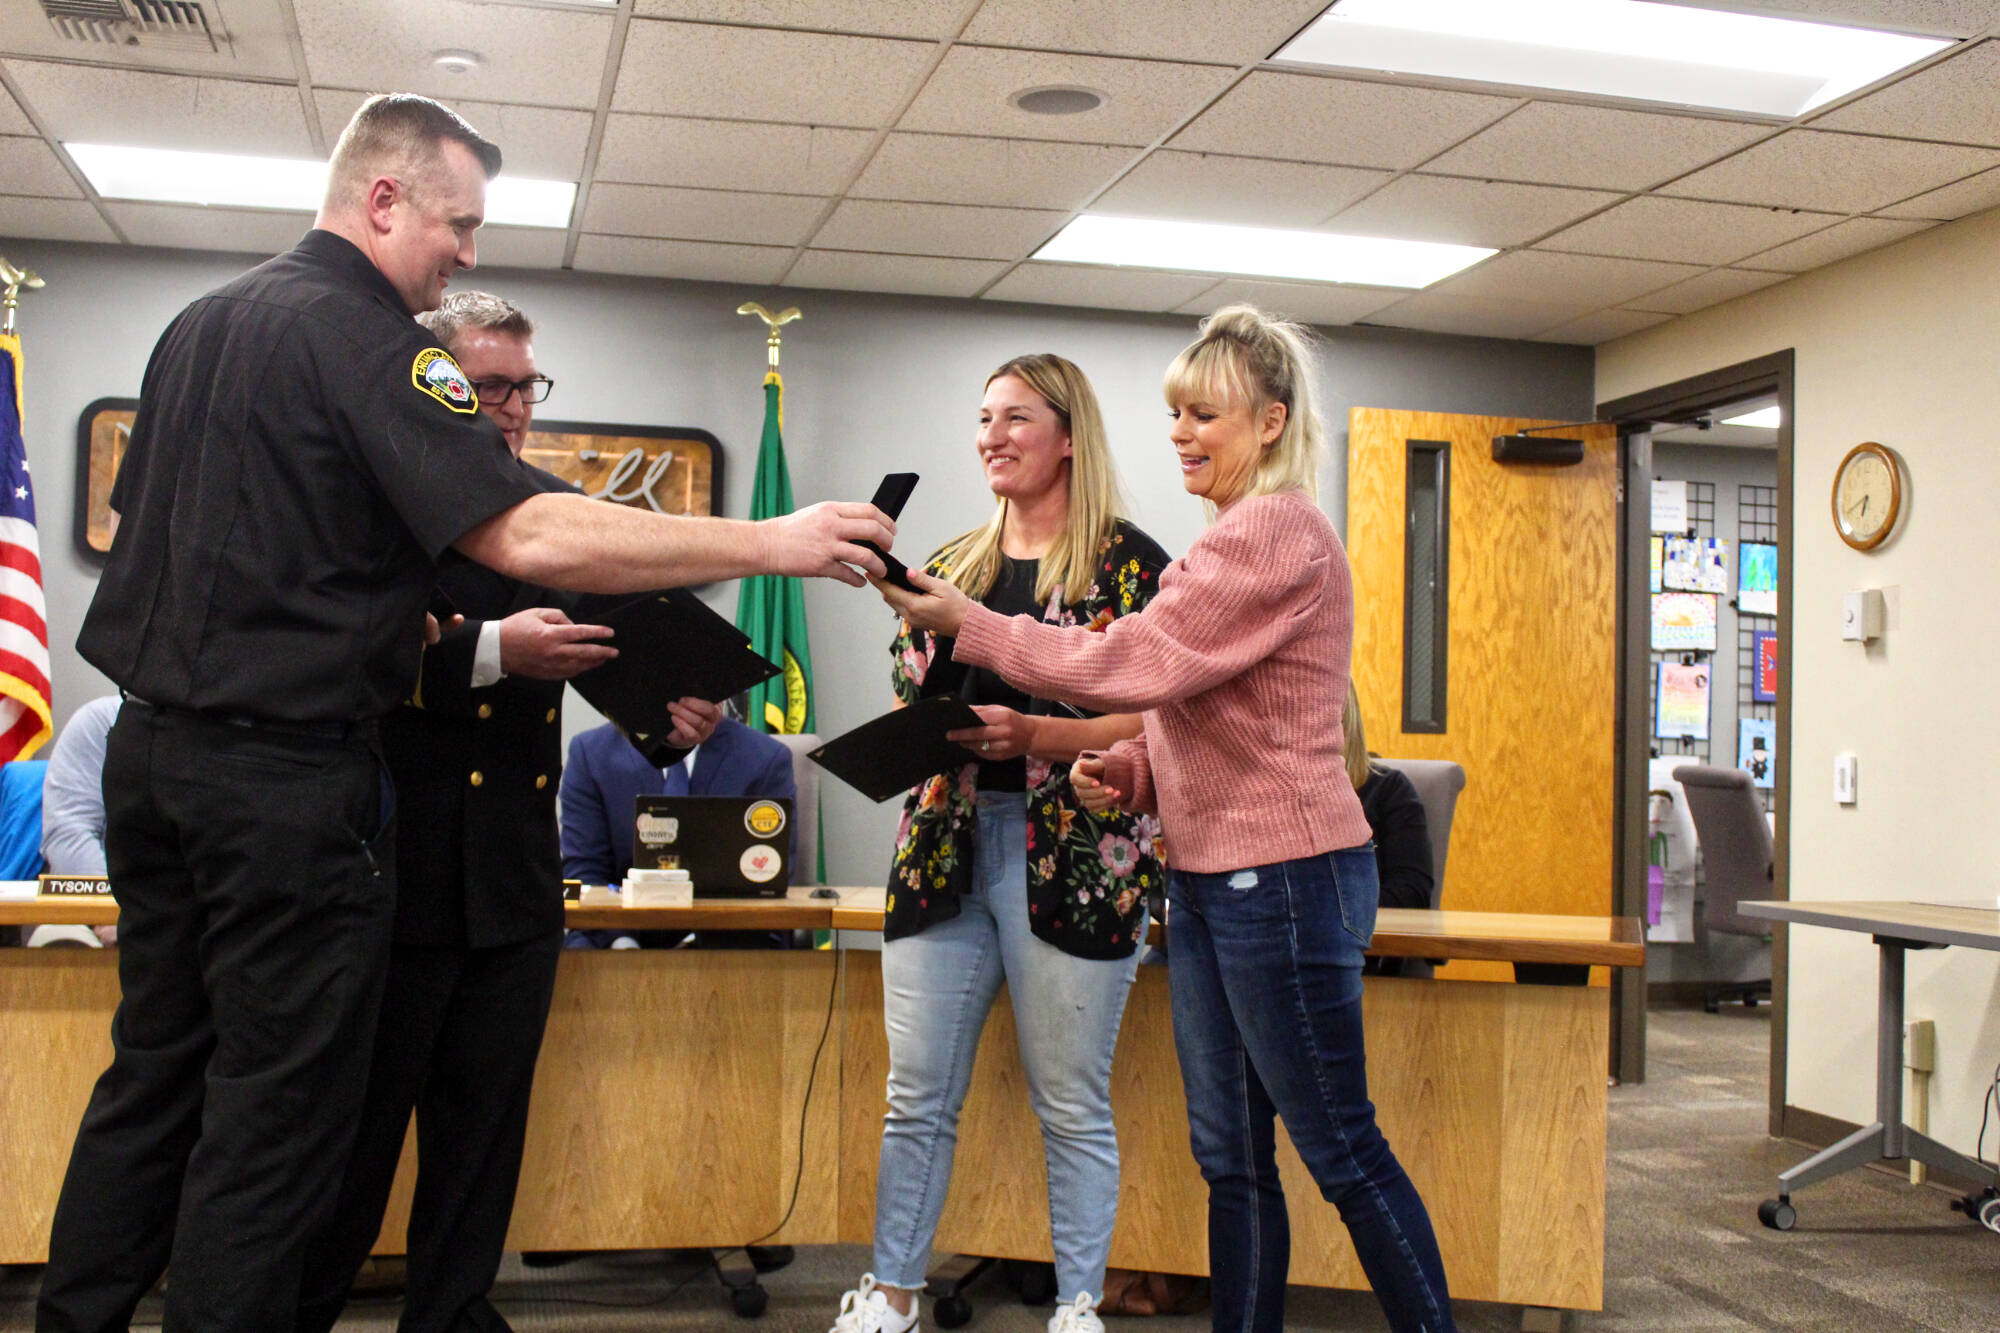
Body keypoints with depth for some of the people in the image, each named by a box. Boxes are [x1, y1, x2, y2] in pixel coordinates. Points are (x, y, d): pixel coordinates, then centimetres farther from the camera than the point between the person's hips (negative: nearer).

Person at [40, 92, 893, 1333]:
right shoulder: (366, 337, -14)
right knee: (276, 1102, 1)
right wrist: (771, 543, -23)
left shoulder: (200, 322, 14)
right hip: (286, 772, -9)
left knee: (154, 1069, 18)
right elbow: (531, 539, -25)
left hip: (152, 740, 9)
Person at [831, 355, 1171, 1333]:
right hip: (945, 849, 5)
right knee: (916, 1098, 9)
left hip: (1070, 858, -5)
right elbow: (906, 700, 21)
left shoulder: (1130, 564, -2)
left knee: (1071, 1106, 4)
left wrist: (1033, 736, -19)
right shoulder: (952, 566, 16)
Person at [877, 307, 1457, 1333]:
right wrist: (1128, 770, 4)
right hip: (1209, 874, 10)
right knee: (1231, 1158, 13)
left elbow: (1134, 664, -20)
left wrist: (965, 623, -15)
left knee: (1342, 1151, 1)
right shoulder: (1236, 537, 18)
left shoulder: (1277, 531, -14)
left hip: (1282, 874, -10)